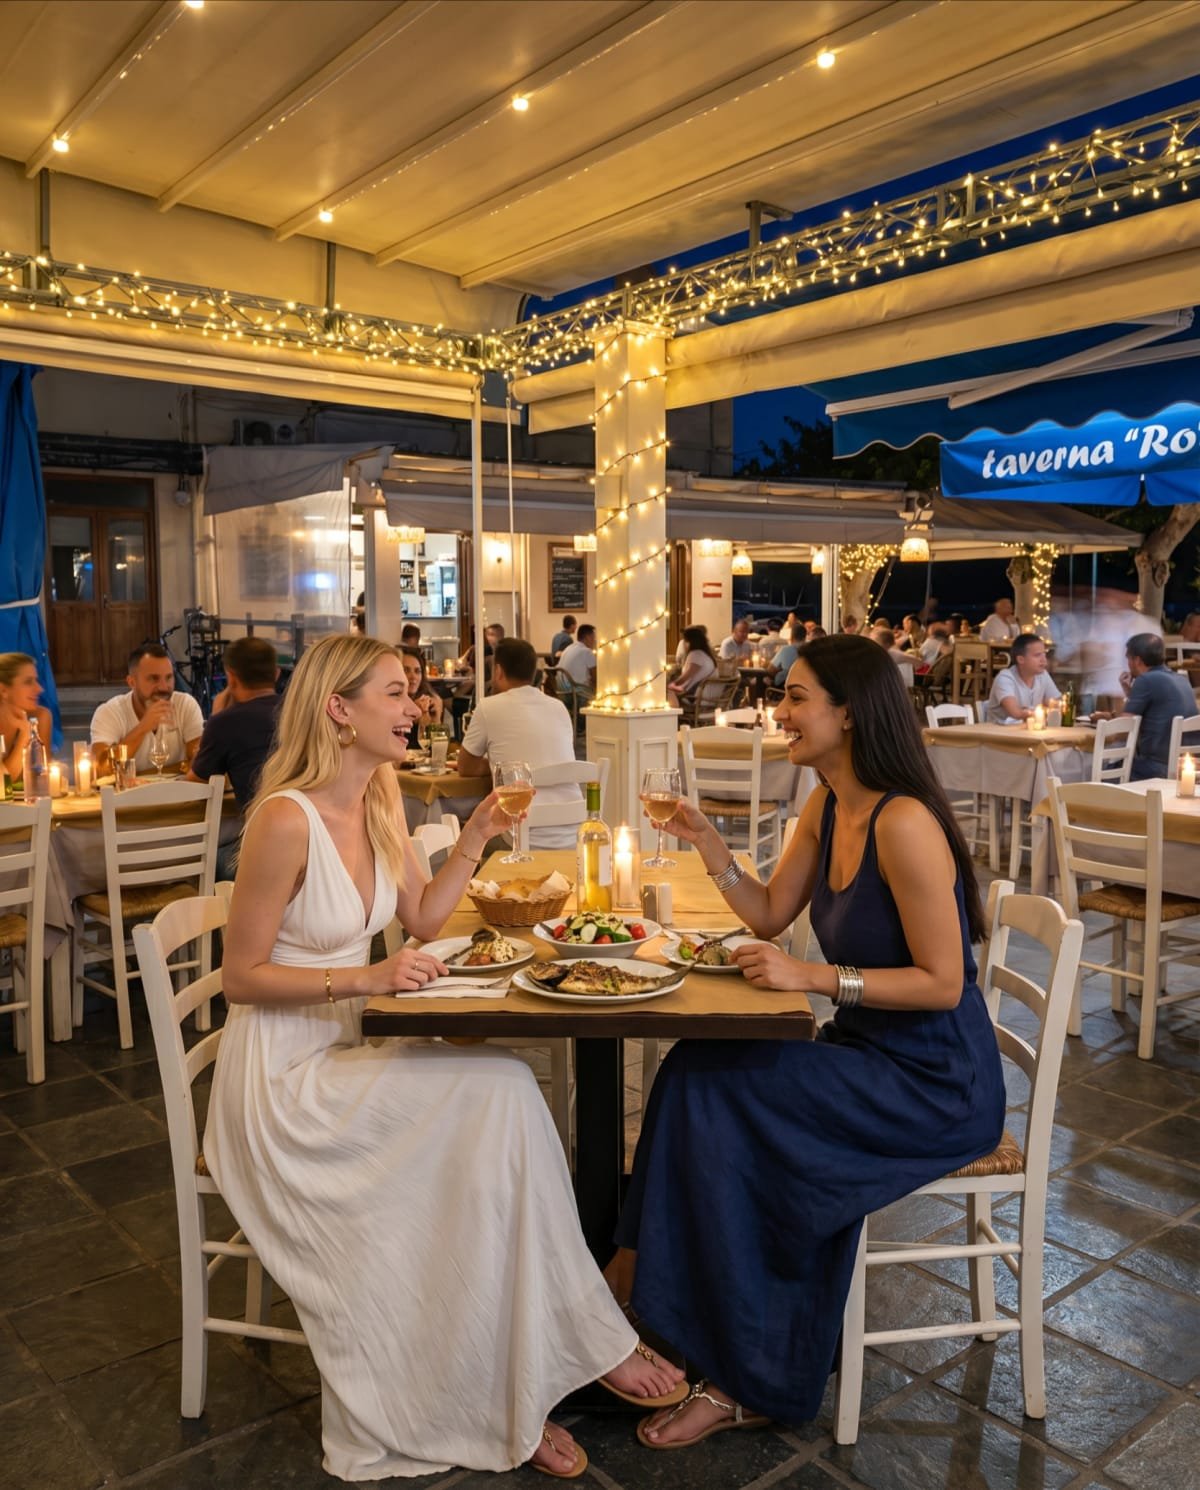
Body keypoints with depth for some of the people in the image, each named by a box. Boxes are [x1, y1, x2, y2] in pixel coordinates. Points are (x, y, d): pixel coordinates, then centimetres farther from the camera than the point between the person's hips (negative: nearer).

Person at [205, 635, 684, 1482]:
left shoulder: (378, 803, 4)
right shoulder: (287, 819, -20)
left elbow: (423, 917, 13)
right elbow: (241, 976, -15)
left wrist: (478, 837, 1)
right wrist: (362, 979, -26)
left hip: (348, 1052, 7)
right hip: (282, 1074, -7)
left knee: (499, 1090, -15)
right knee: (498, 1087, -21)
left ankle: (515, 1399, -3)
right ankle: (586, 1345, -4)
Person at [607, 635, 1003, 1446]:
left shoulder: (903, 823, -24)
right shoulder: (828, 807, 4)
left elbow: (942, 982, -22)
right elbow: (770, 914, 10)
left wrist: (815, 977, -25)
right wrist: (708, 843, -3)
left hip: (938, 1086, -8)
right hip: (870, 1056, 8)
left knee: (719, 1092, -16)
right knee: (699, 1072, -10)